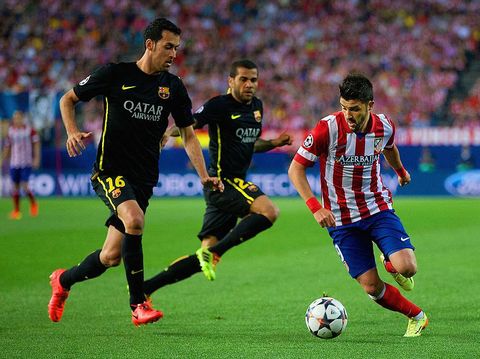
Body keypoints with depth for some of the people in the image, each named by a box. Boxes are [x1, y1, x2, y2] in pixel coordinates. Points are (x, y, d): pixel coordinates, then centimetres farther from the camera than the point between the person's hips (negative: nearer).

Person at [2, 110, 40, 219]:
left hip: (26, 163, -4)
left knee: (24, 187, -11)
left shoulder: (30, 130, -3)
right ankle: (16, 211, 13)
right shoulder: (10, 131, 7)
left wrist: (37, 158, -7)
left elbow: (36, 144, 0)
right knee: (15, 187, 3)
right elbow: (7, 147, 15)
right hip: (14, 163, 4)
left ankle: (33, 203, 16)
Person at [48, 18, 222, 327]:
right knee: (134, 219, -33)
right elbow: (68, 99, 6)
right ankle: (139, 304, -25)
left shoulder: (173, 86, 5)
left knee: (111, 257, 5)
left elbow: (188, 135, 10)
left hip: (145, 178, 4)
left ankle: (63, 281, 36)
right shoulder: (116, 74, -5)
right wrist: (73, 132, -12)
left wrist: (204, 175, -4)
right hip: (110, 170, -4)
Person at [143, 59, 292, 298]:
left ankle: (146, 287, 9)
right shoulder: (220, 105, -9)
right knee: (269, 211, -29)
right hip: (221, 181, -8)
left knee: (206, 255, 4)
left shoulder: (256, 106, 16)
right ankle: (214, 252, -23)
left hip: (236, 184, 8)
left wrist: (274, 143, 12)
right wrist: (167, 132, -35)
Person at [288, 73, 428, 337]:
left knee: (407, 268, -19)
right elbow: (295, 169, -14)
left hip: (378, 207, 2)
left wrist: (401, 171, 38)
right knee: (371, 287, -7)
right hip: (342, 219, -2)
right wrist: (315, 207, -26)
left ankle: (390, 263, 19)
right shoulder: (328, 128, -20)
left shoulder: (385, 127, -8)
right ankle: (416, 316, 20)